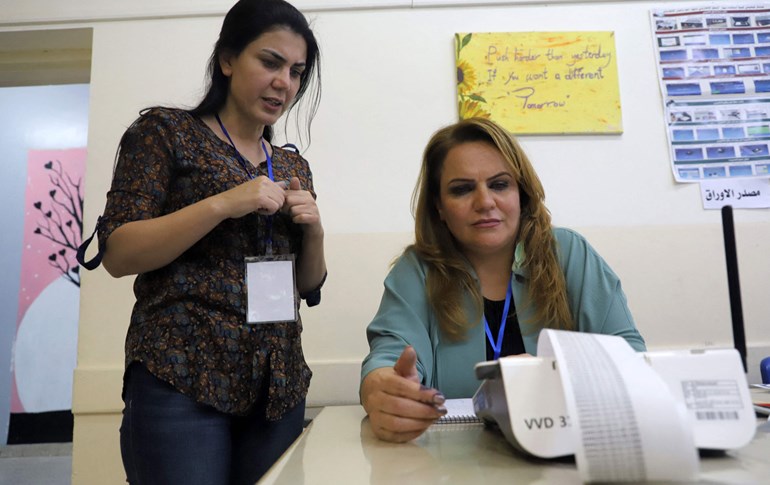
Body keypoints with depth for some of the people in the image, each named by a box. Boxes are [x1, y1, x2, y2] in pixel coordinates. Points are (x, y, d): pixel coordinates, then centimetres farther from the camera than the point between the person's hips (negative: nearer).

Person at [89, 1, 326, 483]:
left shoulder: (294, 166, 12)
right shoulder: (166, 131, 0)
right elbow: (117, 254, -8)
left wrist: (314, 228, -6)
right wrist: (223, 204, -19)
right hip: (182, 378, -4)